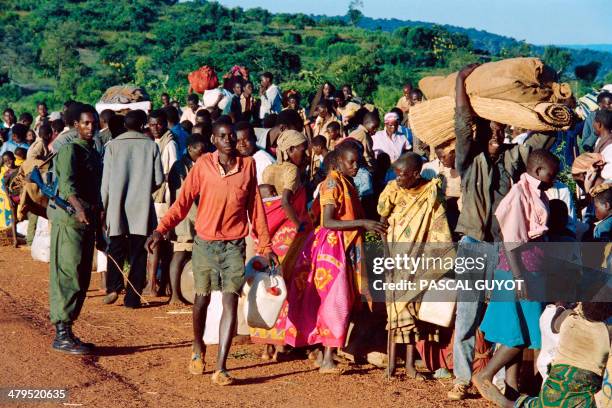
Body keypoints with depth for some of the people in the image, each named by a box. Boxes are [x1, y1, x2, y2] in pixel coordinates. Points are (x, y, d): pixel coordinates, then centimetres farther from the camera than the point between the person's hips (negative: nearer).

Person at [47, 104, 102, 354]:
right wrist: (78, 207, -43)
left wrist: (99, 229, 25)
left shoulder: (94, 153, 19)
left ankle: (66, 333, 16)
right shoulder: (70, 149, -8)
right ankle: (62, 336, -10)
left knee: (81, 279, 9)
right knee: (68, 277, -11)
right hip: (69, 220, -9)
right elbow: (66, 182, -25)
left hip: (87, 221, 9)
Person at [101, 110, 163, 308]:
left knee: (116, 249, 12)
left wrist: (103, 207, 7)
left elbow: (106, 180, -1)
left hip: (117, 205, 0)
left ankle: (113, 287, -6)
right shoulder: (151, 146, 0)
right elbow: (159, 179, 0)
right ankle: (132, 297, 3)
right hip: (142, 208, 0)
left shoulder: (113, 145, 0)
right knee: (138, 253, 4)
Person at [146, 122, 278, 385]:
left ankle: (221, 368, -13)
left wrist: (265, 245, 7)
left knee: (230, 302, -10)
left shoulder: (248, 165, 2)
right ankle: (198, 350, 37)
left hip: (234, 245, 0)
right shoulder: (203, 165, -3)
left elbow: (255, 207, 7)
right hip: (205, 243, 0)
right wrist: (161, 230, -17)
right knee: (202, 299, 12)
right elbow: (183, 202, -5)